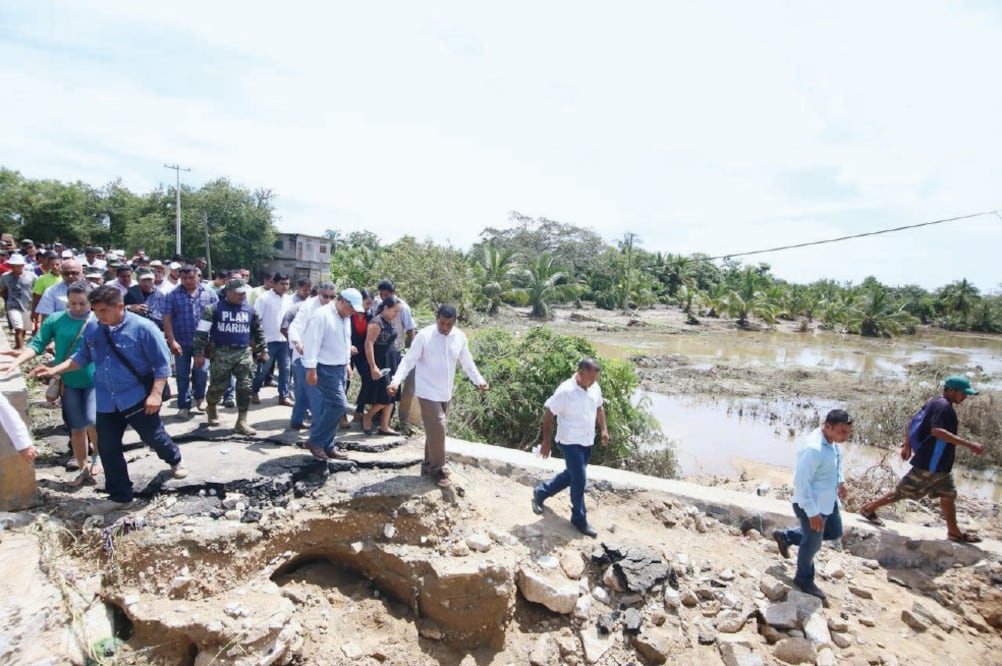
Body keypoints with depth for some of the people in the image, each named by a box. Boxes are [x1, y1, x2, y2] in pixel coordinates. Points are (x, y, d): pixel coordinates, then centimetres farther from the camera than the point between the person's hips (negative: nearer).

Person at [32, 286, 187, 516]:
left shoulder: (142, 328, -15)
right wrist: (55, 370, 0)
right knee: (108, 447, 9)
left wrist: (156, 393, -19)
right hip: (106, 402, 5)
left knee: (154, 437, 9)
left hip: (138, 397, -5)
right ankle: (119, 495, 23)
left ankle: (175, 461, 42)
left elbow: (162, 363, -13)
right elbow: (82, 357, 15)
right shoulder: (92, 330, 1)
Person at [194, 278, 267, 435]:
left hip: (244, 353, 3)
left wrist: (263, 350, 18)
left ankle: (242, 421, 3)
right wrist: (199, 353, -9)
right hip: (222, 353, -3)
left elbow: (258, 331, 19)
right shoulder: (214, 309, -4)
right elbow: (202, 331, -6)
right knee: (218, 386, 7)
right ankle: (211, 407, 39)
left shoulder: (250, 310, 8)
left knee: (245, 387, -3)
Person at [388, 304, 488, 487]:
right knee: (437, 429, -9)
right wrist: (396, 381, -26)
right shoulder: (424, 335, -16)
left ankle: (429, 465, 27)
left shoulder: (460, 337, -1)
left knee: (437, 430, 13)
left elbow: (467, 362, 10)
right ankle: (438, 469, 6)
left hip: (446, 393, 6)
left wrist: (479, 380, 2)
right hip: (428, 391, -6)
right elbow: (409, 360, -15)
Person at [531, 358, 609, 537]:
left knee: (571, 475, 19)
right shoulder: (565, 391, -23)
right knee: (579, 480, -4)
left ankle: (541, 492, 39)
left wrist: (604, 429, 8)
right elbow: (548, 413, -17)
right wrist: (547, 441, -15)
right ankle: (579, 519, 15)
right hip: (570, 442, -8)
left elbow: (599, 407, 16)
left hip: (587, 442, 8)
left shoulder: (595, 388, -3)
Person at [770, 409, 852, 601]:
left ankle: (786, 536, 36)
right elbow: (801, 482, -30)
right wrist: (812, 512, -26)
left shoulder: (833, 442, -5)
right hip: (811, 504, -9)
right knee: (812, 544, 10)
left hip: (829, 500, 9)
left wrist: (841, 481, 7)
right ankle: (804, 579, 36)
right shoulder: (813, 448, -33)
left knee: (834, 532, 26)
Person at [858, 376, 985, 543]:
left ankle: (954, 532, 27)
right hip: (929, 463, -10)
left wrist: (907, 446, 20)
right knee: (904, 491, -1)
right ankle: (869, 508, 9)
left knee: (948, 495, 16)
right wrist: (968, 444, -34)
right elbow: (937, 431, -34)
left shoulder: (936, 403, 11)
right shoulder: (943, 405, -19)